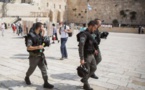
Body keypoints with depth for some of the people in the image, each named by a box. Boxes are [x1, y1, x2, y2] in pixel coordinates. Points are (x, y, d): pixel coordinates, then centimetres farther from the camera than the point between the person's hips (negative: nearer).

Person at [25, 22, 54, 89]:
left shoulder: (40, 35, 5)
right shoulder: (31, 36, -18)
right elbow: (28, 47, -23)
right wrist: (37, 47, -27)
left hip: (40, 56, 6)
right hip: (34, 56, -6)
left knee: (44, 68, 1)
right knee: (32, 69, 14)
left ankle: (46, 83, 6)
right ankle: (27, 78, 43)